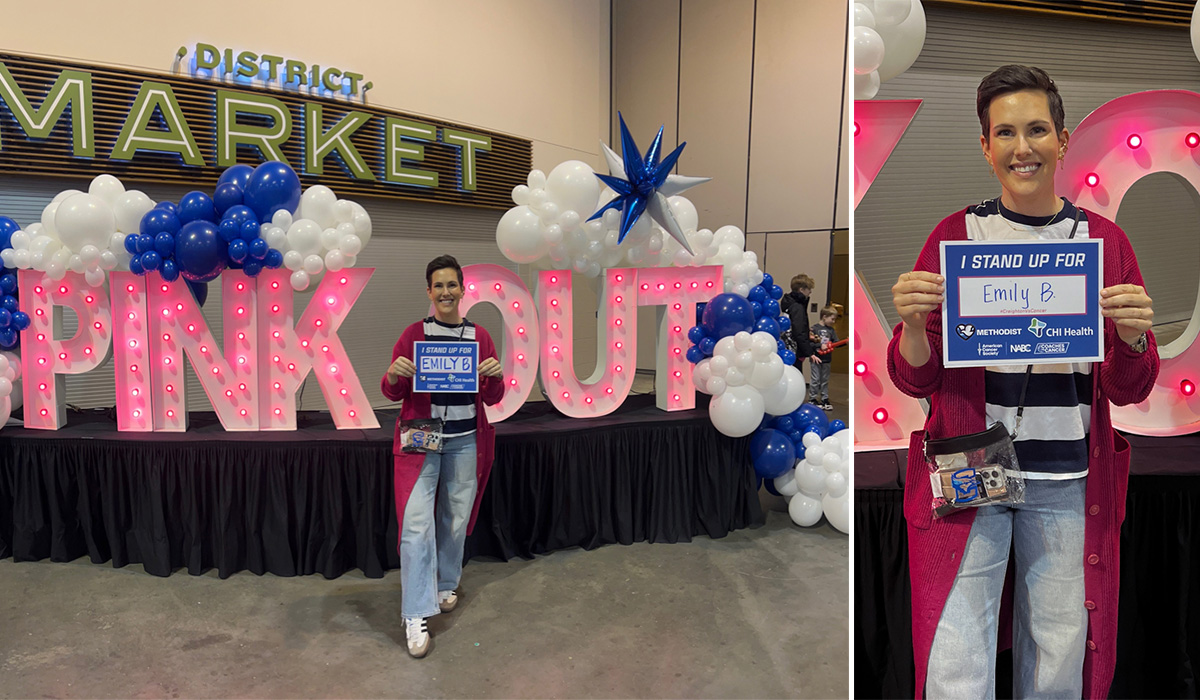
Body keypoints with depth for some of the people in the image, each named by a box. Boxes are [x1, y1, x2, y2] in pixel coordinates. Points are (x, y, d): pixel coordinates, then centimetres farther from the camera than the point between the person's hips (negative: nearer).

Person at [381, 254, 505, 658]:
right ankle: (416, 615, -2)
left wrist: (495, 377, -15)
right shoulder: (413, 335, 0)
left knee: (456, 518, 12)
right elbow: (392, 394, 2)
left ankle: (446, 584, 36)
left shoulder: (480, 337, 5)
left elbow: (493, 399, 7)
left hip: (466, 442, 3)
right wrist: (394, 375, -20)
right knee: (417, 522, -10)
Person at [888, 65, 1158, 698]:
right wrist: (913, 324, -21)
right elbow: (914, 379, 0)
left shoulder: (1105, 240, 5)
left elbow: (1130, 391, 6)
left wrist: (1133, 336, -14)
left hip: (1070, 483, 2)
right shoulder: (955, 235, 0)